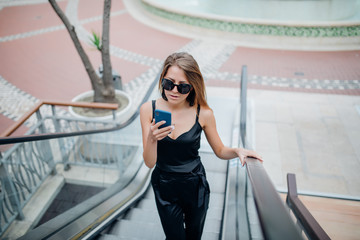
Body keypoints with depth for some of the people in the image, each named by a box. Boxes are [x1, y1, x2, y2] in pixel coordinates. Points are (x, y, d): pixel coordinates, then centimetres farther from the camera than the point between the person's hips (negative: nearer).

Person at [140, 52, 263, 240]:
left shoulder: (203, 113, -16)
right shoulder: (148, 109, -14)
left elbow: (220, 151, 0)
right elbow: (149, 163, -13)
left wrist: (237, 151, -19)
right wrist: (152, 139, -31)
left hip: (195, 187, 1)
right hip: (165, 188, 0)